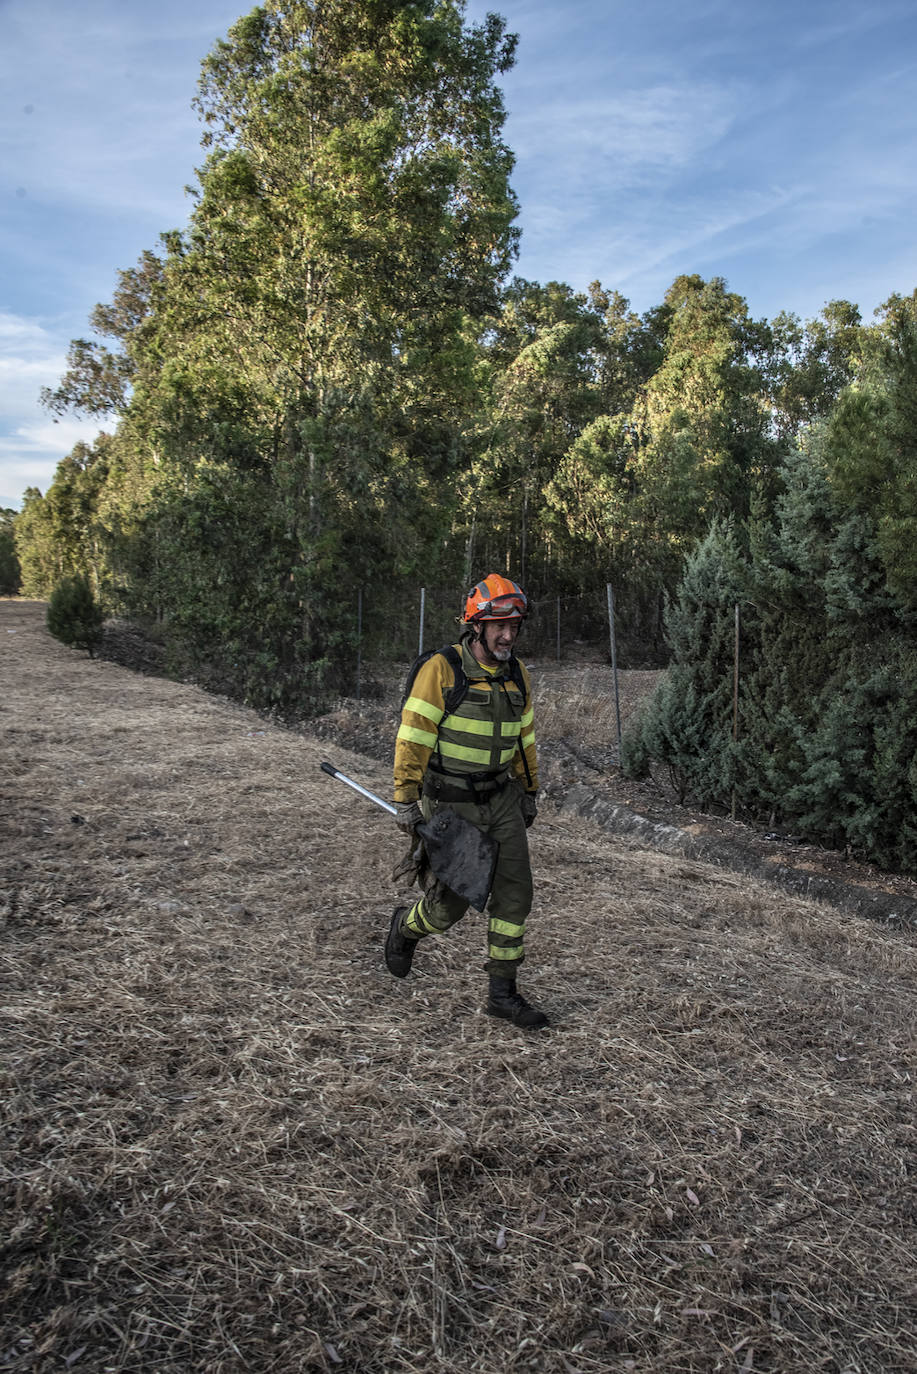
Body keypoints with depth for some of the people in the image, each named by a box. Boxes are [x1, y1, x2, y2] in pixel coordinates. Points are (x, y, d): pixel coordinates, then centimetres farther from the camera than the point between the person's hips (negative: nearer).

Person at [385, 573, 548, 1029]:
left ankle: (503, 992, 15)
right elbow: (412, 738, -15)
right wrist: (405, 802, -15)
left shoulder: (516, 674, 4)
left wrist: (529, 792, 18)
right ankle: (407, 926, 37)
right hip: (448, 802, -5)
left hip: (501, 799, 6)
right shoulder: (441, 671, -16)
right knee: (451, 901, 2)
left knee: (515, 892, 2)